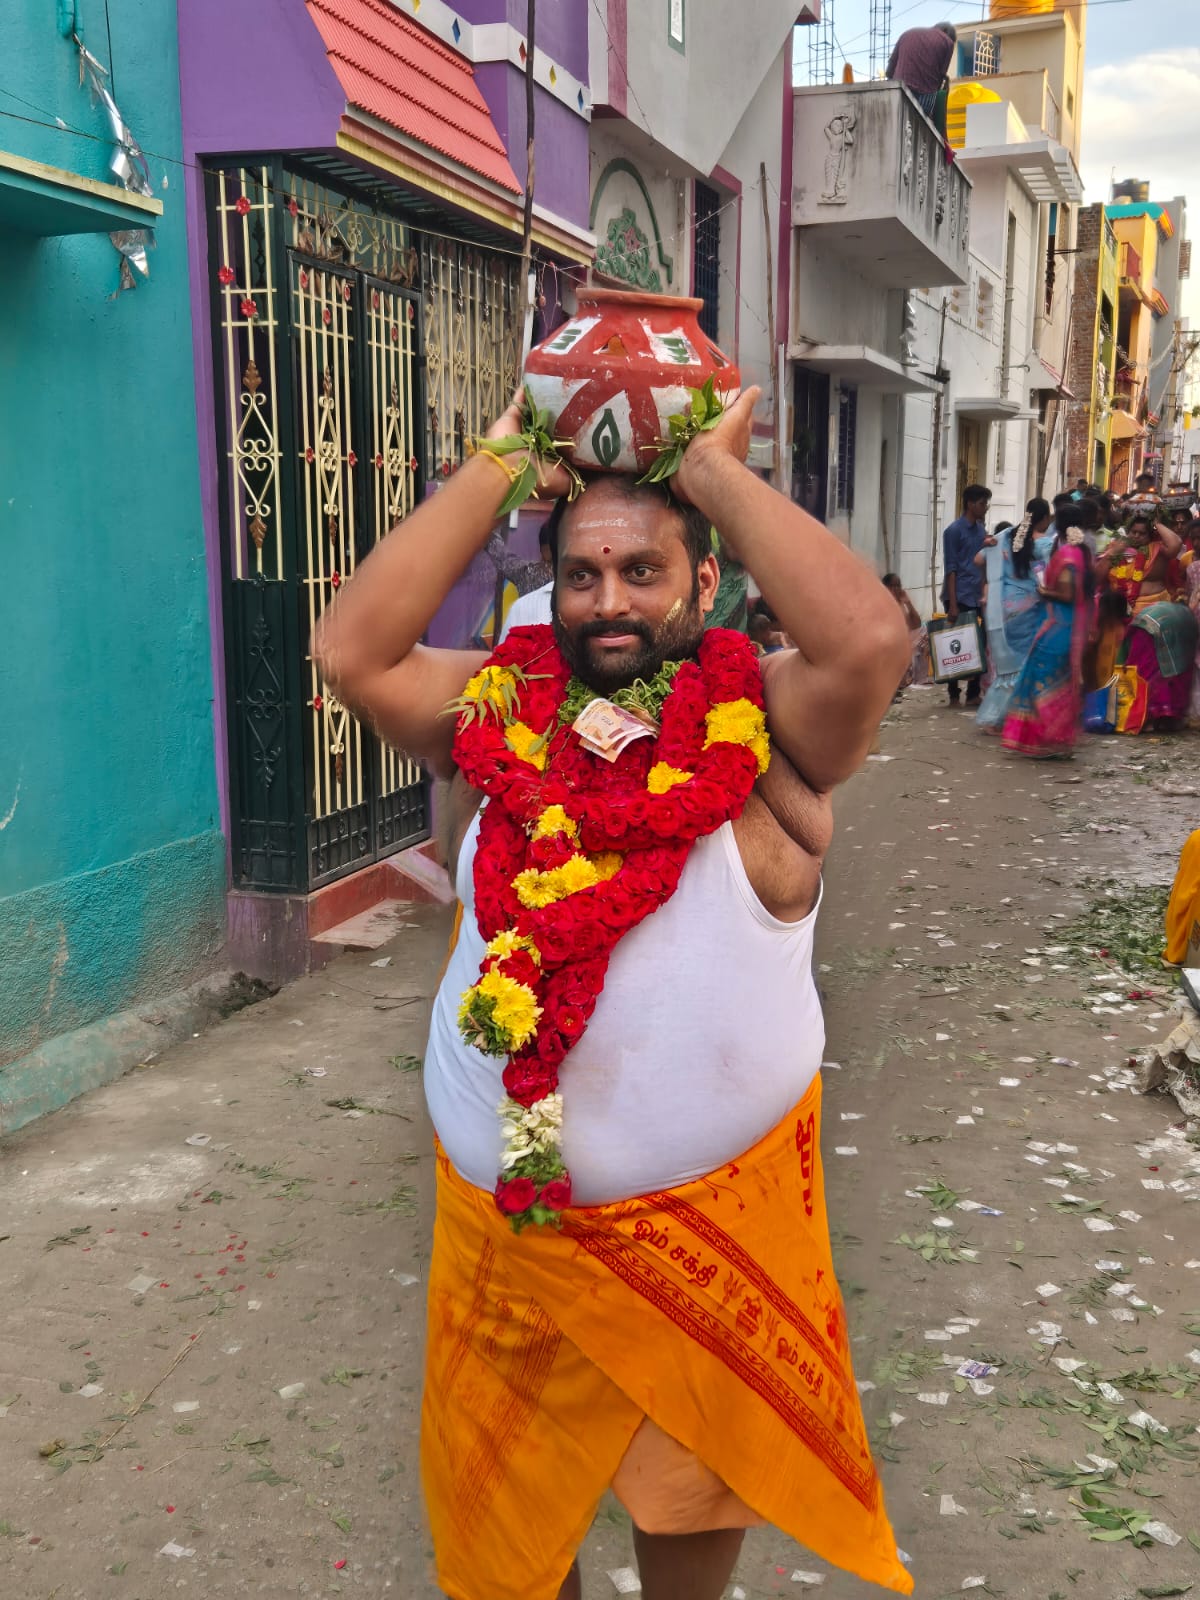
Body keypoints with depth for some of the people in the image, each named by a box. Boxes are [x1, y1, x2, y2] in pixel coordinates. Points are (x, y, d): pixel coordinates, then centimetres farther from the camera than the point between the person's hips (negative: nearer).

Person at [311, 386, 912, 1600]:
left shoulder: (763, 728, -10)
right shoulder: (497, 713, -2)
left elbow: (870, 640, -29)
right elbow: (349, 650, -15)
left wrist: (717, 471, -18)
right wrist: (499, 469, -11)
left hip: (715, 1212, -2)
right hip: (503, 1213, 2)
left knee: (695, 1482, 22)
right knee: (501, 1500, 21)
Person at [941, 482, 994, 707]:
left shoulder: (981, 530, 14)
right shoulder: (954, 530, -8)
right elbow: (950, 569, -11)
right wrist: (953, 604, -15)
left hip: (977, 597, 7)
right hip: (960, 598, -7)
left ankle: (973, 693, 11)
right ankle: (954, 695, 7)